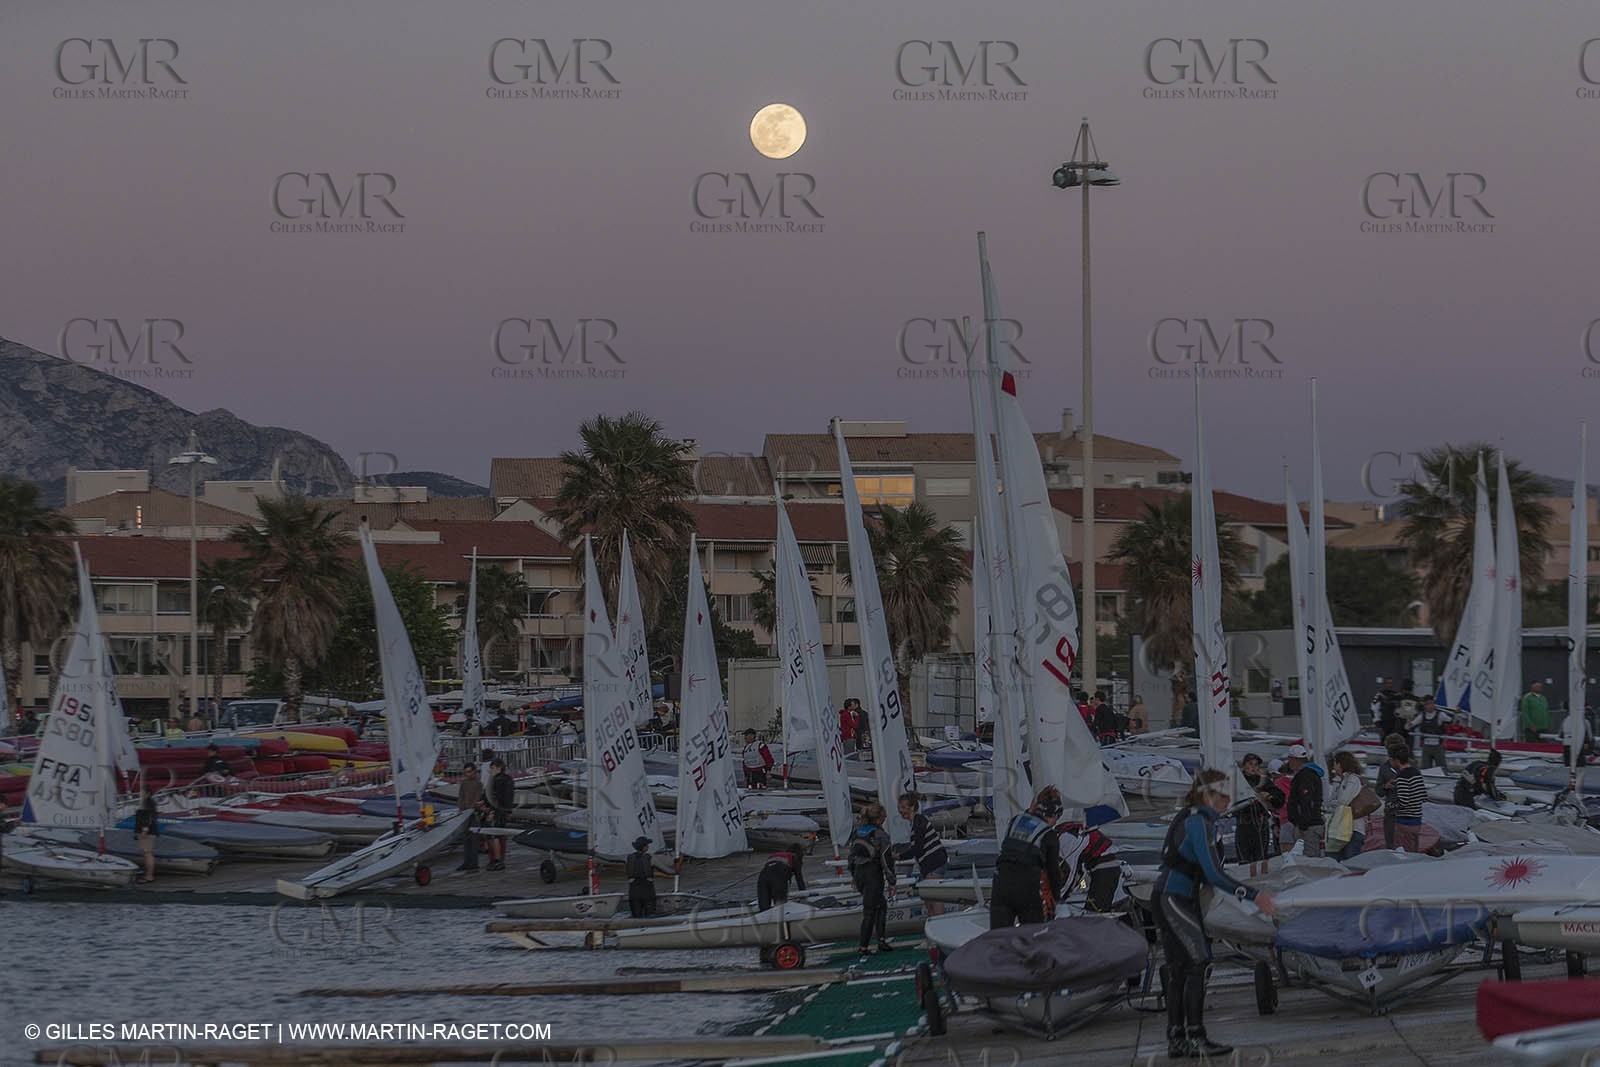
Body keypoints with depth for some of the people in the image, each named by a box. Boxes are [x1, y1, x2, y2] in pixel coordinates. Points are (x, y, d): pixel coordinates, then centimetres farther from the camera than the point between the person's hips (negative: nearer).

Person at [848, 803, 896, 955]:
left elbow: (851, 855, 13)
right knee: (869, 911, 0)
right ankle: (864, 947, 3)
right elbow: (886, 860, -13)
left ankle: (881, 940, 16)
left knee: (881, 904, 20)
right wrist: (891, 881, -6)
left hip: (859, 874, 7)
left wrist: (853, 875, 23)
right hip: (874, 875, -7)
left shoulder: (857, 832, 6)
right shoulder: (880, 835, -14)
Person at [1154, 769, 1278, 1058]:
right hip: (1175, 899, -10)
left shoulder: (1194, 818, 14)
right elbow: (1213, 874, -23)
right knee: (1200, 962, -12)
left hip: (1166, 900, 10)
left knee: (1177, 968, 9)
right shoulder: (1198, 823, -16)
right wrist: (1253, 896, -24)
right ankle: (1196, 1036, -13)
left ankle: (1176, 1039, 10)